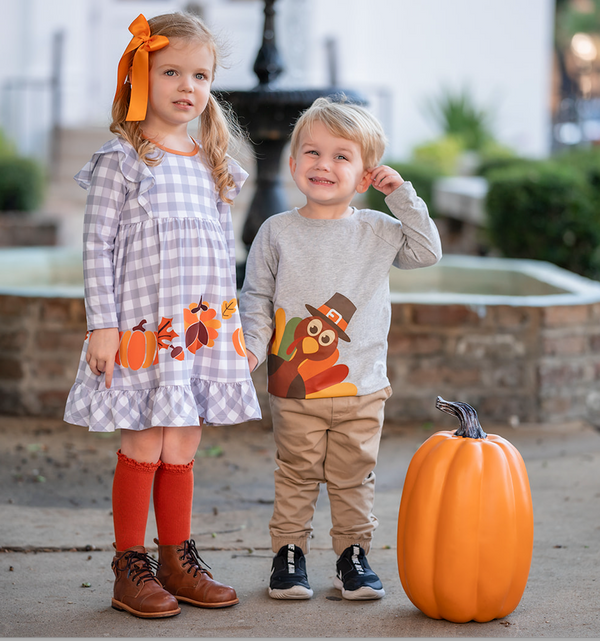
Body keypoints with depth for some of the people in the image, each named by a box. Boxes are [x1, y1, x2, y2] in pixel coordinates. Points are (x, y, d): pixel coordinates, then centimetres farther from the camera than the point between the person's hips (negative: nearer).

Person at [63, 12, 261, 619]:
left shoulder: (210, 163, 14)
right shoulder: (121, 159, -4)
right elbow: (97, 245, -8)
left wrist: (230, 321, 17)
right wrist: (102, 325, -13)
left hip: (204, 326, 5)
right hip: (142, 325, -5)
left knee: (182, 445, 9)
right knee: (144, 444, -3)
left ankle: (178, 560, 19)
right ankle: (130, 568, 7)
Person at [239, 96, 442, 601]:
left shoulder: (378, 232, 3)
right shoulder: (277, 233, 0)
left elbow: (428, 251, 4)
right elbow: (256, 298, 3)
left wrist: (403, 197, -2)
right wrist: (252, 347, -12)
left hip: (362, 388, 1)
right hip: (293, 388, -1)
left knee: (354, 476, 9)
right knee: (296, 474, 6)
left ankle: (354, 554, 21)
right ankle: (289, 552, 18)